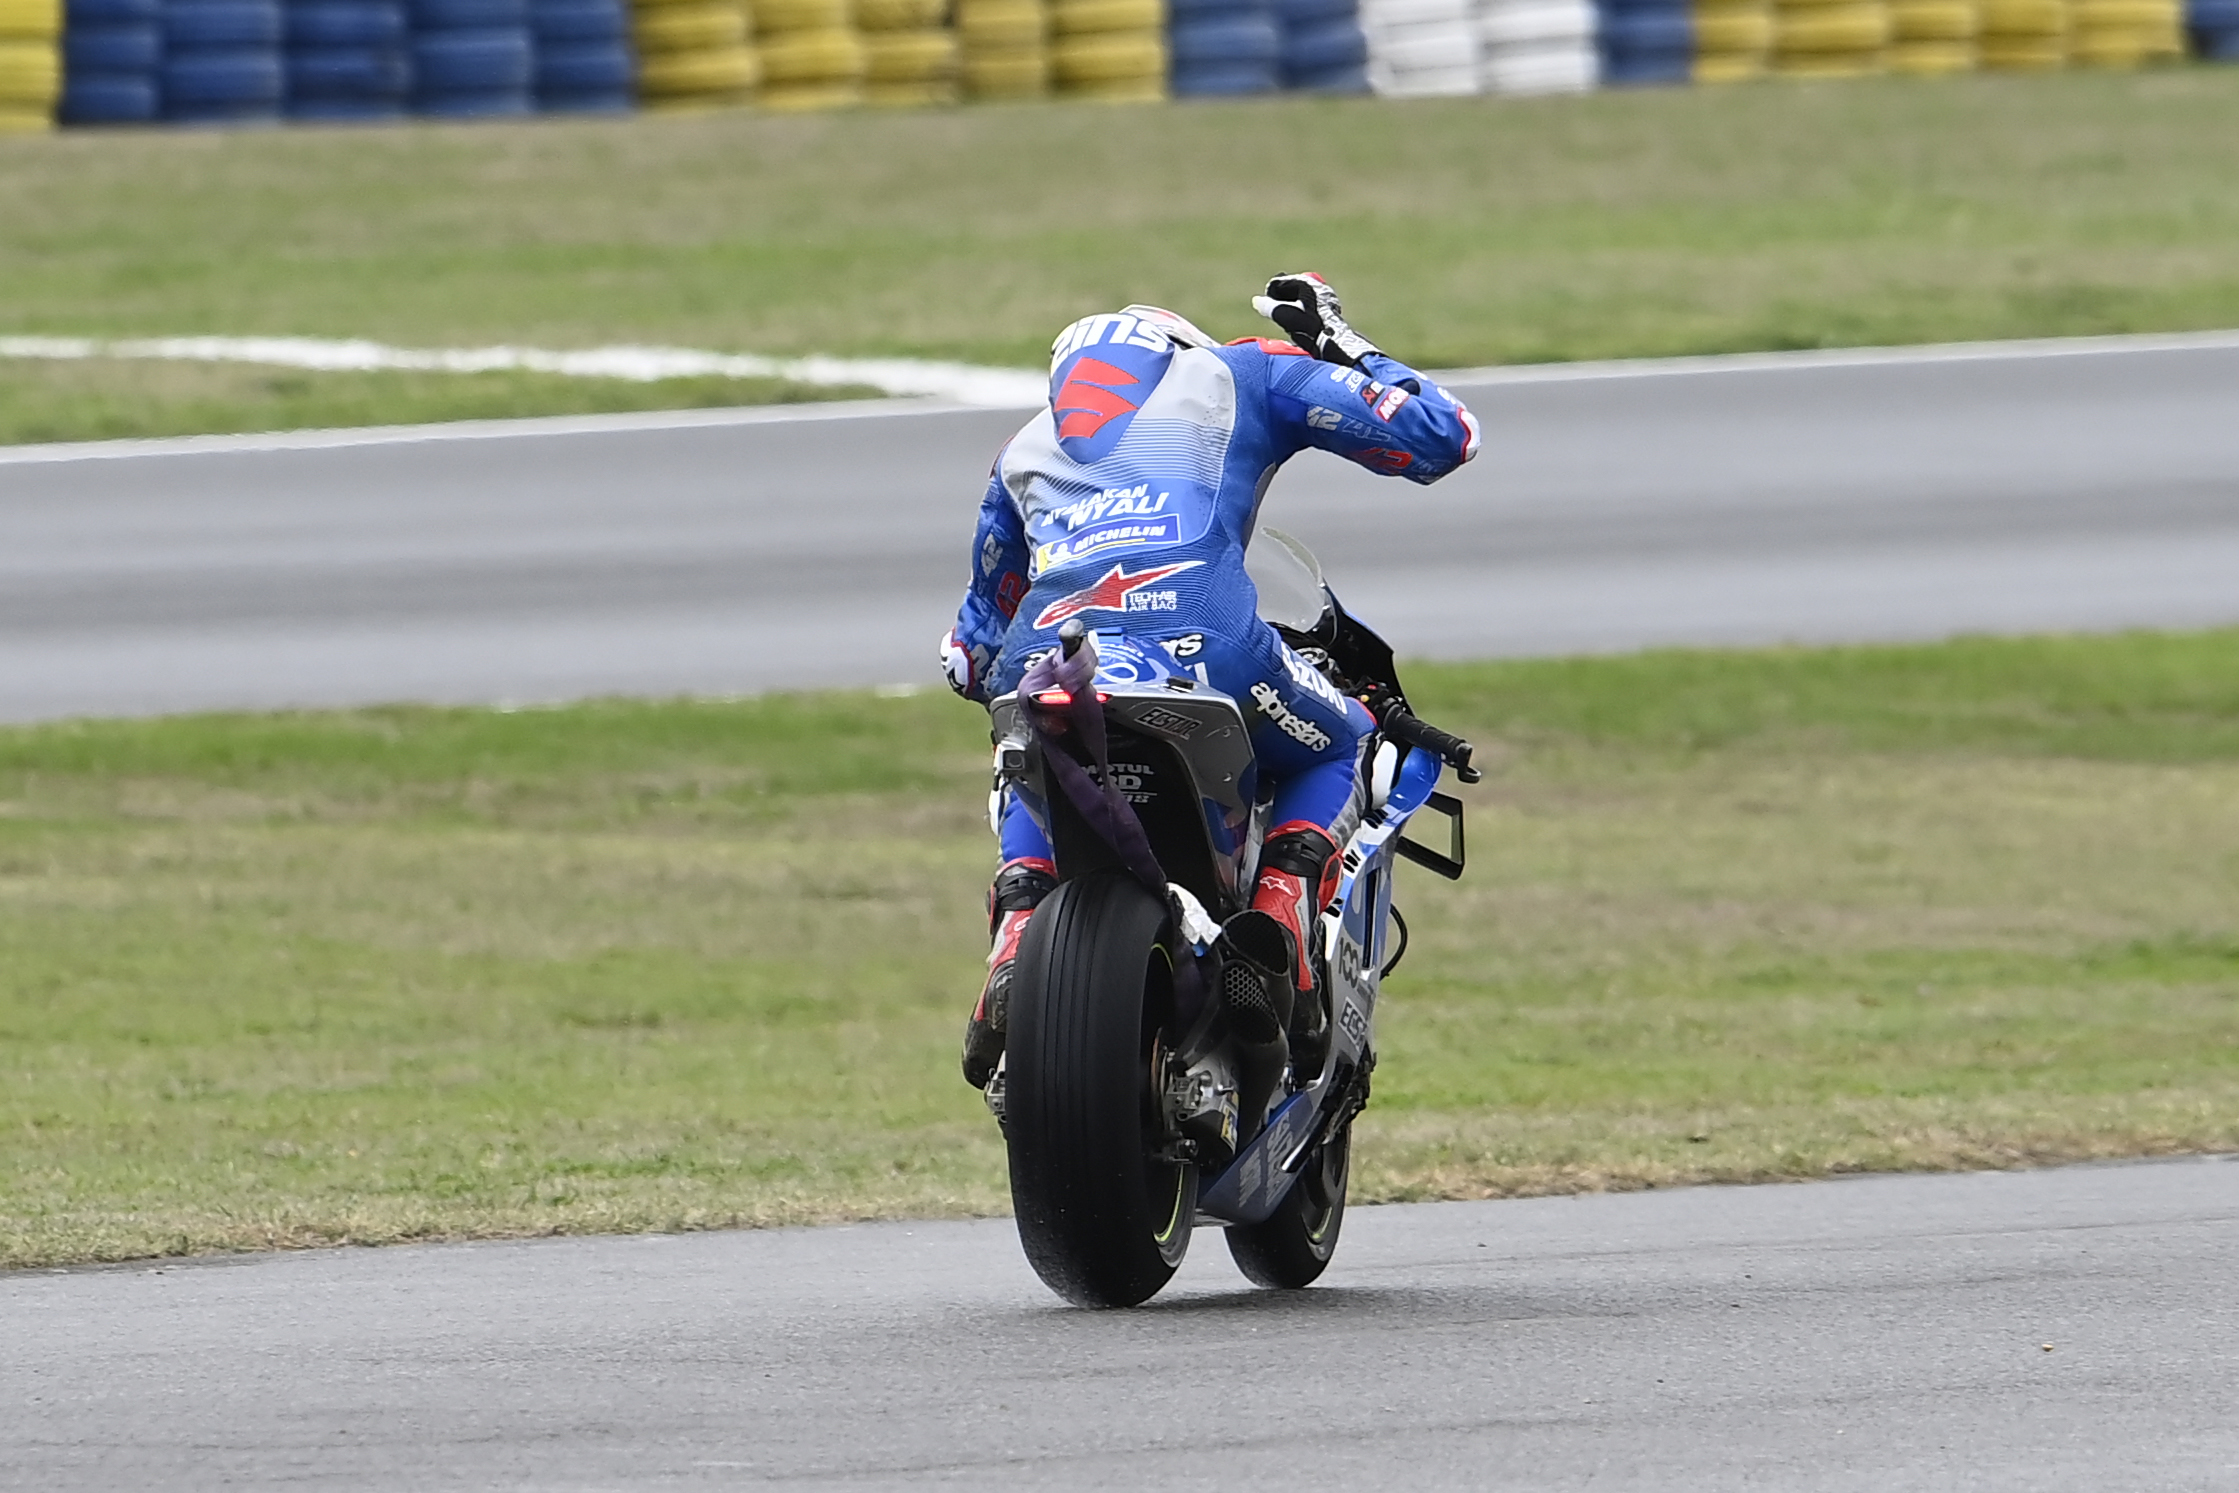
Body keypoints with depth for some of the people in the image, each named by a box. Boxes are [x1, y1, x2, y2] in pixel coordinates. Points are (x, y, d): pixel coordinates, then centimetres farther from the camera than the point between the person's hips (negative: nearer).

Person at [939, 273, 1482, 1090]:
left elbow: (972, 652, 45)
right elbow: (1438, 436, 26)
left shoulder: (1025, 450, 39)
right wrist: (1352, 353, 43)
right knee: (1339, 754, 28)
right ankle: (1280, 915, 1)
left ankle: (1015, 942, 8)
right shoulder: (1235, 375, 29)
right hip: (1199, 644, -3)